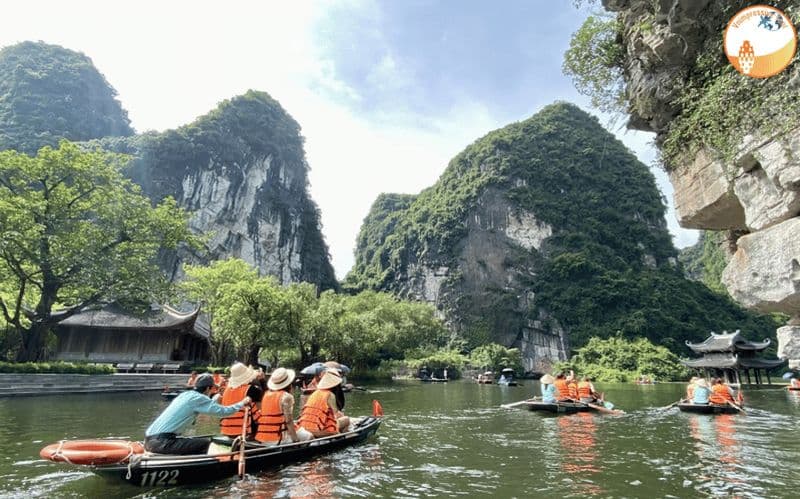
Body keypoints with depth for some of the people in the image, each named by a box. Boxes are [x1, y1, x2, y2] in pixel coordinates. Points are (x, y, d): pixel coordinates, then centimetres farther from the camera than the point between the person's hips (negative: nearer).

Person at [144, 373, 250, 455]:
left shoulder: (185, 394, 16)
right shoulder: (198, 398, -8)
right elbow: (224, 411, -11)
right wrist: (242, 403, 3)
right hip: (161, 442, -10)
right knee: (204, 443, -6)